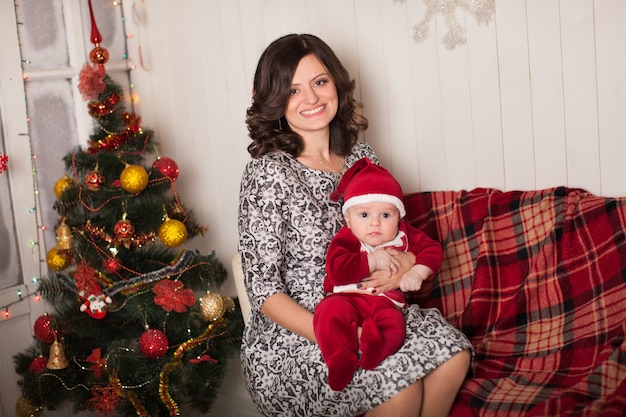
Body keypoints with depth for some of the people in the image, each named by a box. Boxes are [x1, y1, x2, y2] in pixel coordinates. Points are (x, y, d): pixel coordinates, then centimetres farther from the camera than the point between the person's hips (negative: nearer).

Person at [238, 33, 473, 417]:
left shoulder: (362, 157, 6)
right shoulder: (268, 173, -13)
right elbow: (264, 291, -15)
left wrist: (406, 260, -11)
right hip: (289, 338, -6)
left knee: (452, 354, -17)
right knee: (400, 384, -26)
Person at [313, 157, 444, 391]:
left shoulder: (405, 236, 12)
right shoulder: (346, 239, -2)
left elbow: (433, 249, 8)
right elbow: (336, 270, -18)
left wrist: (417, 272, -11)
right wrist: (373, 261, -19)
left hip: (385, 302, 2)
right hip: (346, 298, -2)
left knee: (393, 322, -34)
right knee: (329, 311, -35)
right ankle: (341, 361, -37)